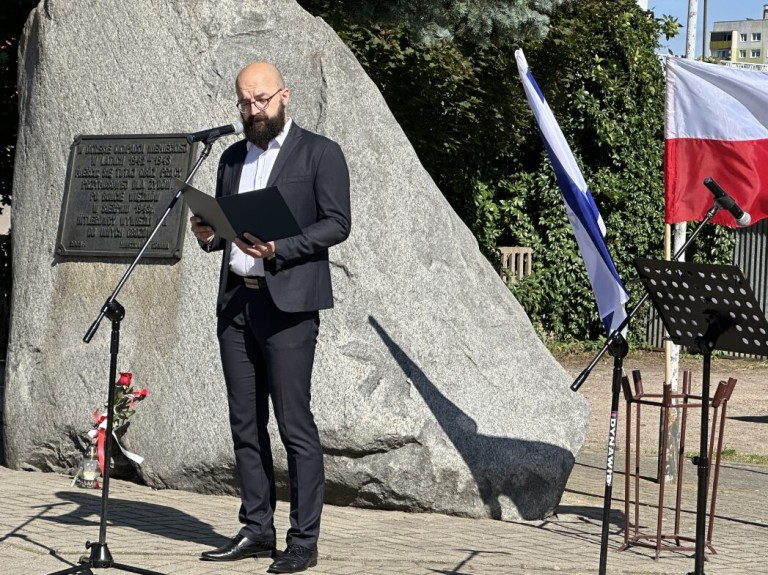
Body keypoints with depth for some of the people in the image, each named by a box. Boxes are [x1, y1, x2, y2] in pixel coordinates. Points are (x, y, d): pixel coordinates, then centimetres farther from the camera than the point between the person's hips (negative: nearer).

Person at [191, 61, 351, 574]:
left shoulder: (320, 153, 0)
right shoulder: (232, 158, 19)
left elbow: (337, 223, -7)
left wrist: (278, 248, -19)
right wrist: (209, 235, -2)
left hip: (288, 304, -6)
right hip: (235, 301, 6)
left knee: (294, 424, -7)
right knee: (246, 424, 8)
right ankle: (257, 529, 16)